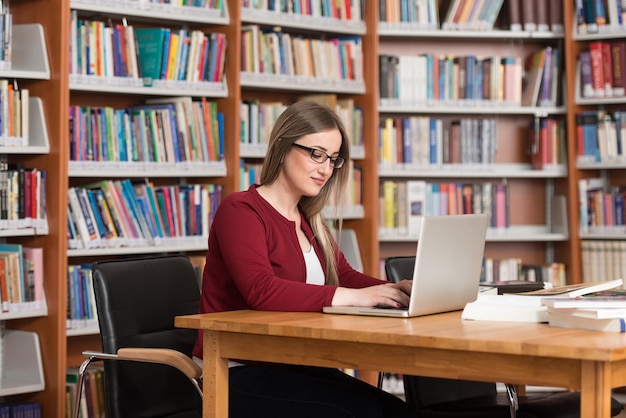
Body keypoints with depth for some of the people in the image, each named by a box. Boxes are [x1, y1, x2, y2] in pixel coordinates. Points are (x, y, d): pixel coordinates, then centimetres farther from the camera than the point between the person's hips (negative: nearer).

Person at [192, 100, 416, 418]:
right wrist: (354, 297, -32)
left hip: (294, 367, 8)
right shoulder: (240, 210, -10)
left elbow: (344, 276, 10)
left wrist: (398, 291, -11)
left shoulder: (308, 220, 18)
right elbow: (261, 291, -26)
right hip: (237, 375, -8)